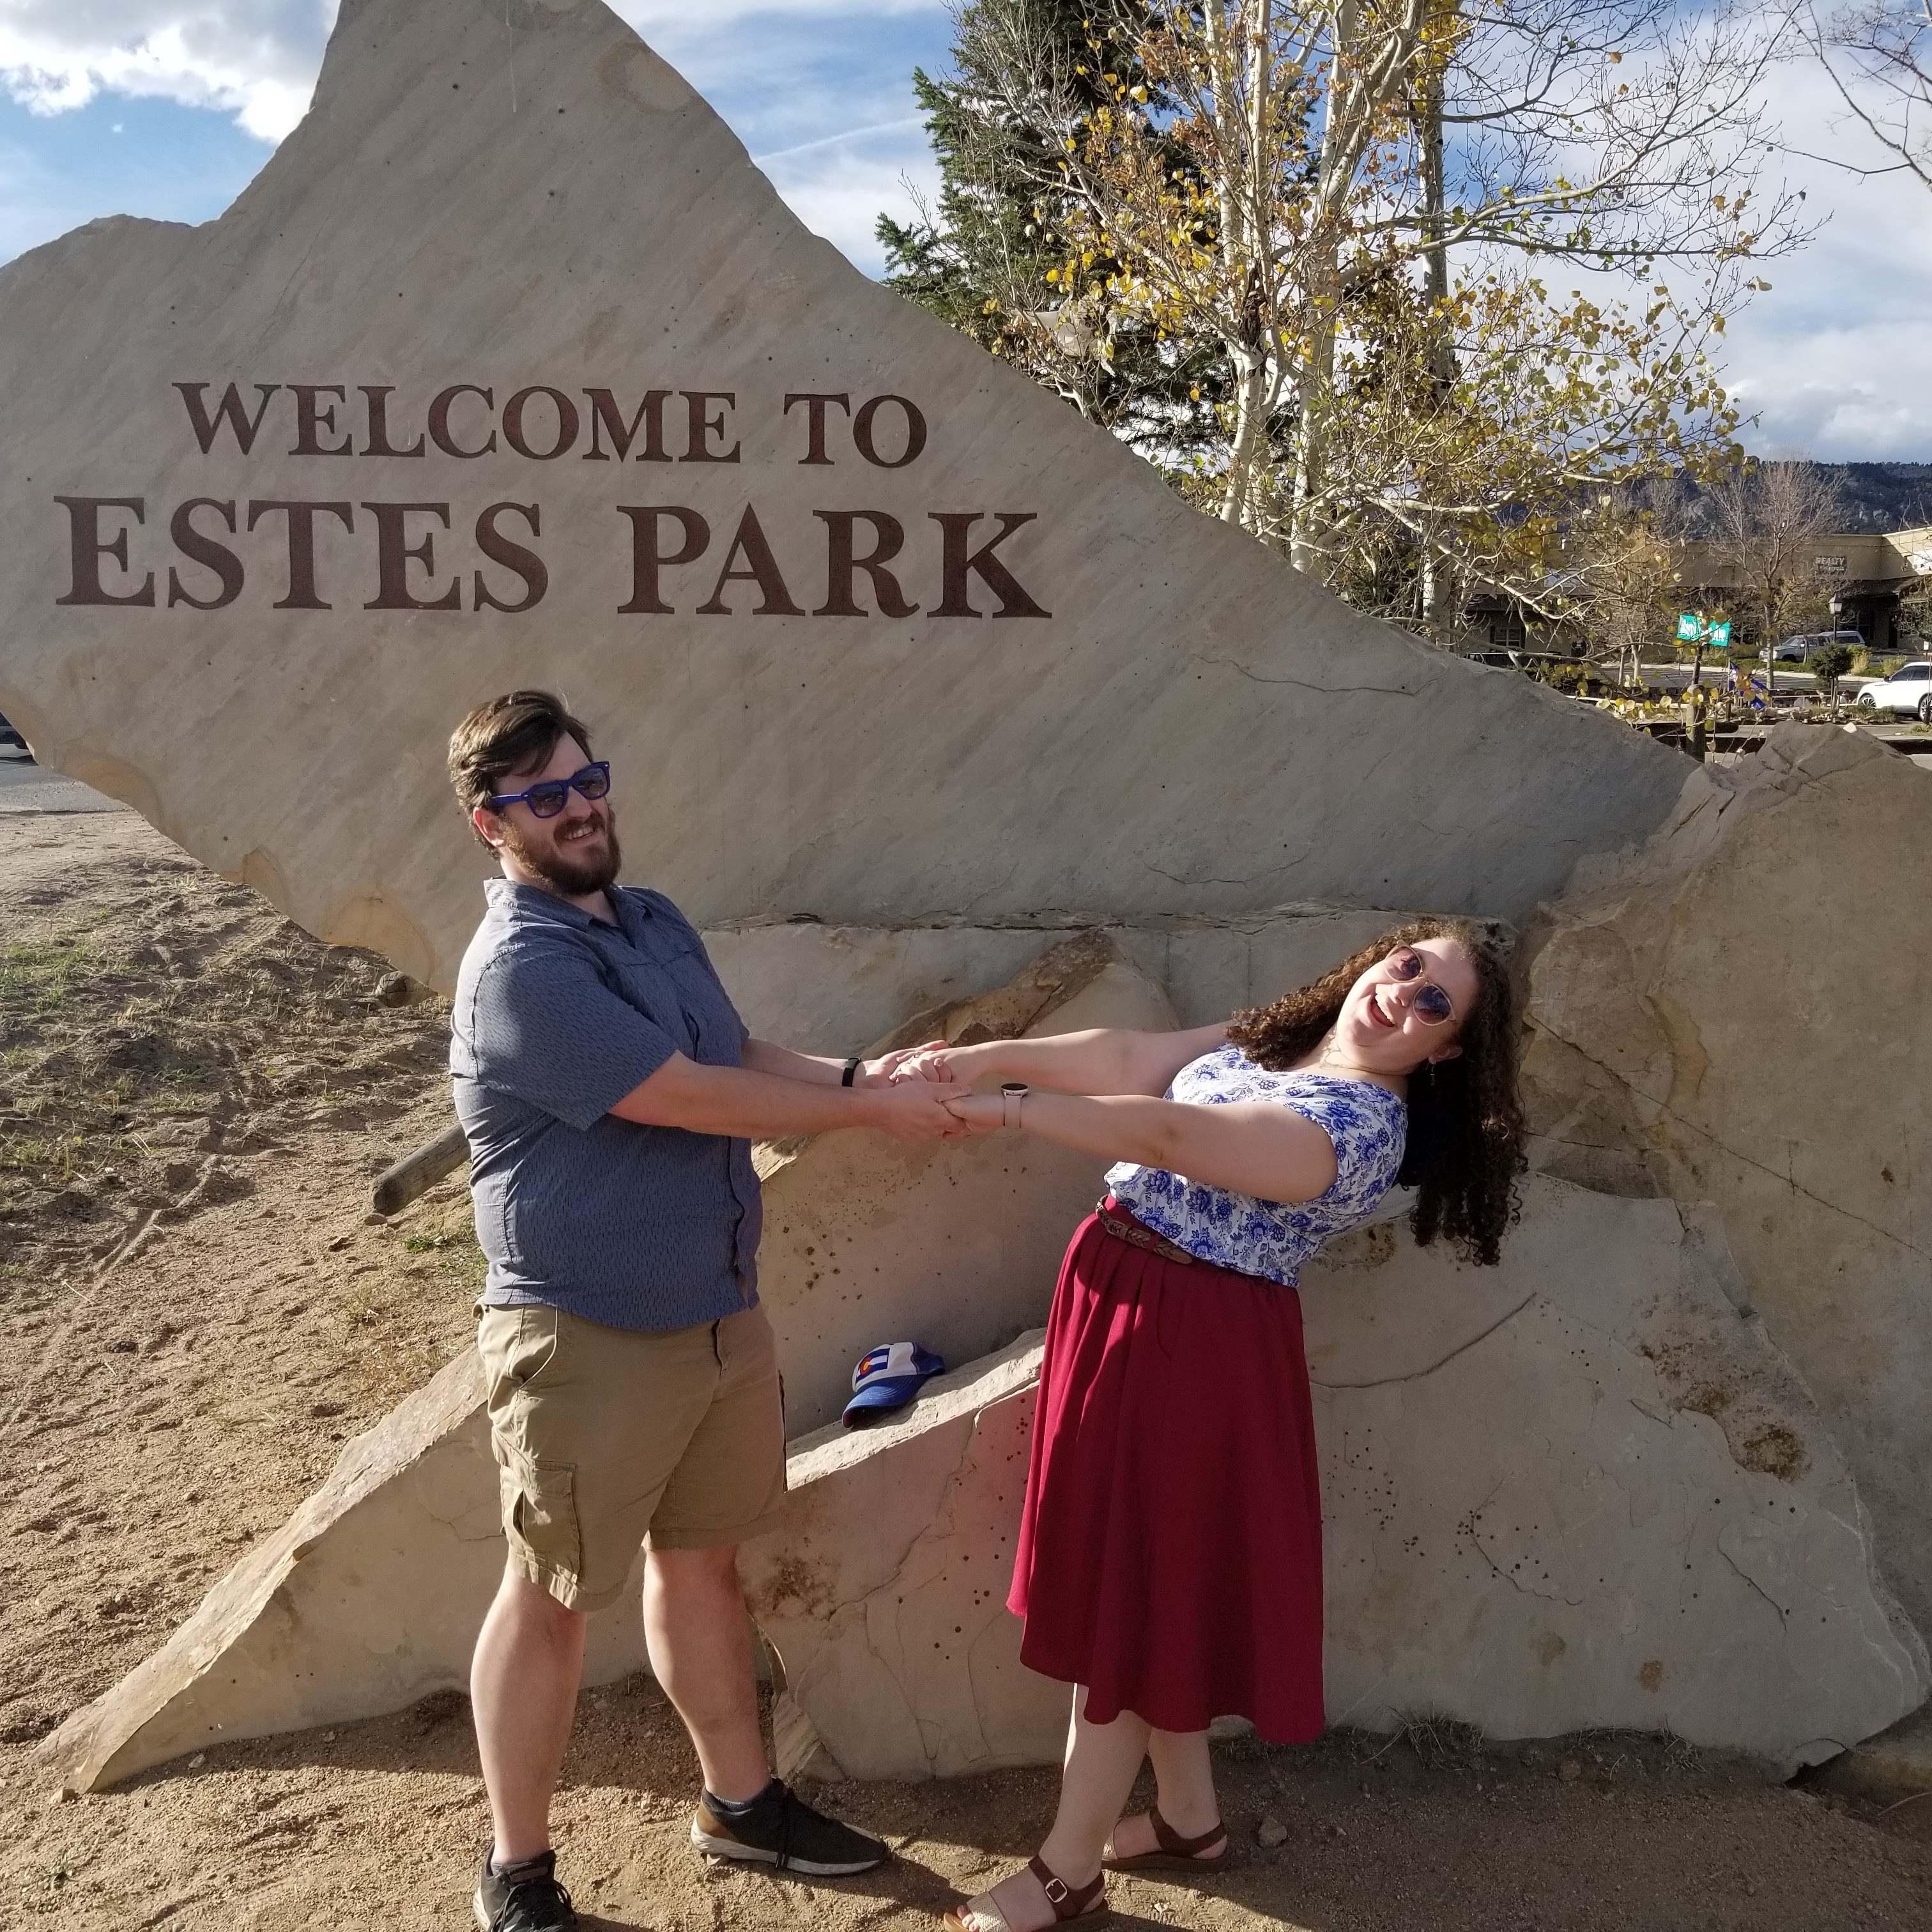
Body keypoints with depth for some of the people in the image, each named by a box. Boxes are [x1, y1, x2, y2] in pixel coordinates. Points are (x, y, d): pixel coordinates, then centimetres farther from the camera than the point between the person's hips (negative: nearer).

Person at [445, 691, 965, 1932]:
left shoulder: (656, 920, 8)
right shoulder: (522, 968, -21)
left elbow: (742, 1056, 15)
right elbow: (688, 1097, -24)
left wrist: (858, 1073, -4)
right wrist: (870, 1113, -16)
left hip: (723, 1312, 8)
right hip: (590, 1339, -8)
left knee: (703, 1558, 21)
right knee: (553, 1599, 8)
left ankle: (743, 1802, 38)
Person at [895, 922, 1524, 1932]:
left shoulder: (1361, 1126, -19)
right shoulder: (1269, 1037, 8)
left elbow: (1170, 1138, -28)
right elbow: (1129, 1058, 1)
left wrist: (1005, 1108, -25)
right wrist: (986, 1056, -11)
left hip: (1194, 1344, -9)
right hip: (1116, 1301, 9)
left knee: (1127, 1592, 3)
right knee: (1142, 1579, 18)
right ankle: (1187, 1814, 36)